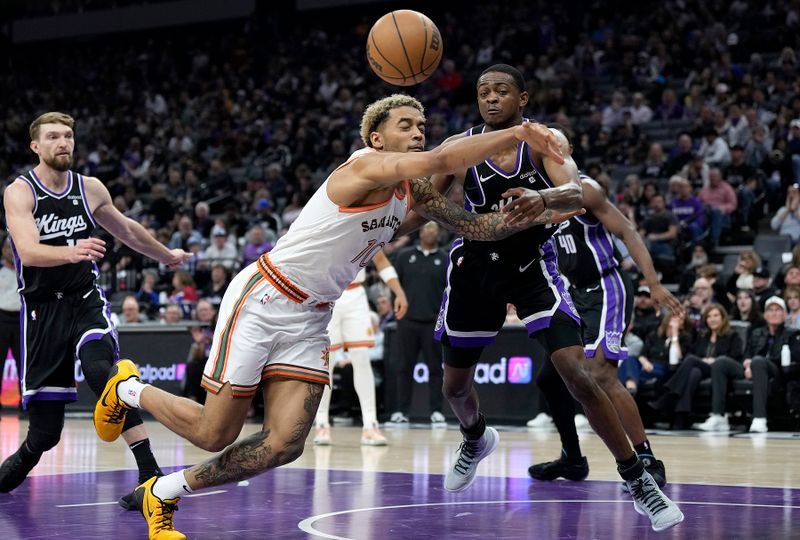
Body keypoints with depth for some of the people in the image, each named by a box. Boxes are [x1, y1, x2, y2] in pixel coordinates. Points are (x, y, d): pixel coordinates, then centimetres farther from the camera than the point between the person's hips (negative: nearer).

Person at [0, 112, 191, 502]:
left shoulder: (90, 189, 4)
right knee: (44, 433, -2)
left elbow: (126, 229, 24)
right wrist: (71, 252, -44)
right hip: (42, 309, -2)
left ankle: (150, 474, -32)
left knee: (100, 370, -31)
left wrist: (166, 255, 36)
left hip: (85, 301, 2)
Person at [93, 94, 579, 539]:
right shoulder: (365, 167, -20)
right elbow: (440, 160, -36)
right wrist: (518, 133, -36)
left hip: (309, 320, 8)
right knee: (214, 434, -2)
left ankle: (165, 493, 11)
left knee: (284, 444, -8)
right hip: (261, 301, -8)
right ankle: (128, 389, 28)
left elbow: (473, 226, 7)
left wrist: (542, 215, -6)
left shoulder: (412, 190, 6)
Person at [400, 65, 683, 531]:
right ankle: (477, 439, 50)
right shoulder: (459, 148, -8)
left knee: (577, 373, -19)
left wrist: (542, 198, -53)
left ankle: (639, 481, -8)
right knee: (455, 385, 12)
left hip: (533, 265, -3)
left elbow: (575, 195, -30)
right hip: (477, 266, 3)